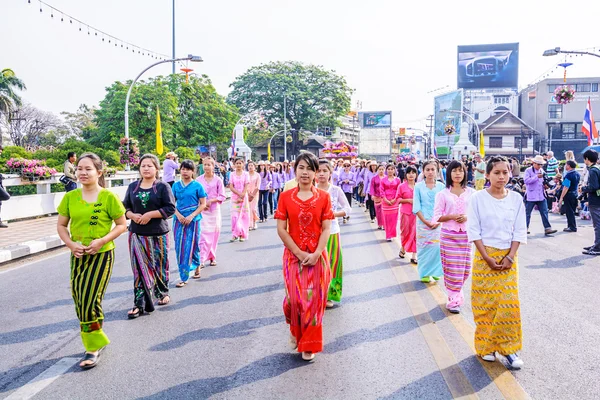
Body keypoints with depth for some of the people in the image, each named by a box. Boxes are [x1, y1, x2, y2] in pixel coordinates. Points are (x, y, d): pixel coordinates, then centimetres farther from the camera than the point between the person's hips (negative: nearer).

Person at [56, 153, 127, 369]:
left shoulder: (108, 197, -9)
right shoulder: (70, 197, 2)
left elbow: (121, 225, -4)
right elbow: (61, 225, 9)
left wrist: (102, 241, -17)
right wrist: (70, 243, -9)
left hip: (102, 254, -4)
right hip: (78, 255, 5)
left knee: (90, 300, -7)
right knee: (79, 300, 8)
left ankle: (93, 348, 10)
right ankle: (97, 340, 29)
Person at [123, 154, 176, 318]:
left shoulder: (163, 186, -3)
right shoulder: (133, 186, 9)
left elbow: (170, 208, -9)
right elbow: (125, 207, 12)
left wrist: (150, 214, -17)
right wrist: (132, 215, -9)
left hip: (158, 234, -3)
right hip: (137, 234, 3)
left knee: (159, 266, 9)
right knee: (139, 269, 1)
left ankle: (163, 293, 33)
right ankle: (139, 304, 4)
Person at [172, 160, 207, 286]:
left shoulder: (197, 186, -3)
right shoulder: (176, 185, 6)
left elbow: (203, 204, -4)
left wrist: (191, 216, -14)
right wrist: (178, 215, -9)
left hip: (193, 220, -3)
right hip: (179, 220, 3)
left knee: (190, 247, 0)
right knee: (179, 247, 4)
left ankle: (184, 277, 7)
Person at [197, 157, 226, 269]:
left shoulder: (218, 180, -1)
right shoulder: (198, 180, 1)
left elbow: (222, 196, 0)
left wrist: (211, 200, -14)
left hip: (214, 210, 1)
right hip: (201, 210, -1)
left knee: (213, 235, 10)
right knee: (202, 236, -9)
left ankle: (212, 257, 28)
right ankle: (200, 261, -10)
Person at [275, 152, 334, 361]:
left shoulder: (323, 197, -1)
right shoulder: (285, 197, -2)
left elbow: (326, 229, -4)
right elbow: (281, 229, -5)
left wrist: (316, 254, -15)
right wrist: (299, 253, -12)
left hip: (317, 256, 0)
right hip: (293, 255, 0)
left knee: (314, 299, 4)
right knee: (295, 298, 2)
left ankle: (309, 344, 21)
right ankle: (295, 331, 32)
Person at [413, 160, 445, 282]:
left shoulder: (441, 186, 3)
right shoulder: (418, 186, -1)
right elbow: (416, 207, -2)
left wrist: (438, 221, -9)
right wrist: (426, 221, -10)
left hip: (438, 223, 1)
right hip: (423, 222, -1)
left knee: (436, 247, -1)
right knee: (424, 247, 3)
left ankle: (434, 272, 15)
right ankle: (424, 274, 13)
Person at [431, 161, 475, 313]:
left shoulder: (471, 193, 5)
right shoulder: (443, 194, -1)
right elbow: (437, 216, -2)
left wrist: (467, 217, -12)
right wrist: (452, 216, -17)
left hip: (466, 234, 2)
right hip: (448, 235, -2)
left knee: (465, 268, 6)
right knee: (452, 268, 0)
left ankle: (455, 293, 31)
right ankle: (454, 299, 11)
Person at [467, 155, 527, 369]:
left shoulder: (516, 198, 1)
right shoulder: (478, 198, -7)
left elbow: (520, 232, 2)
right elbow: (473, 231, -7)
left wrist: (510, 257, -9)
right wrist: (488, 258, -13)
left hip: (508, 257, 2)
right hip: (485, 256, -2)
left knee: (509, 303, 0)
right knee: (485, 303, 4)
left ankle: (509, 348, 13)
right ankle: (486, 346, 18)